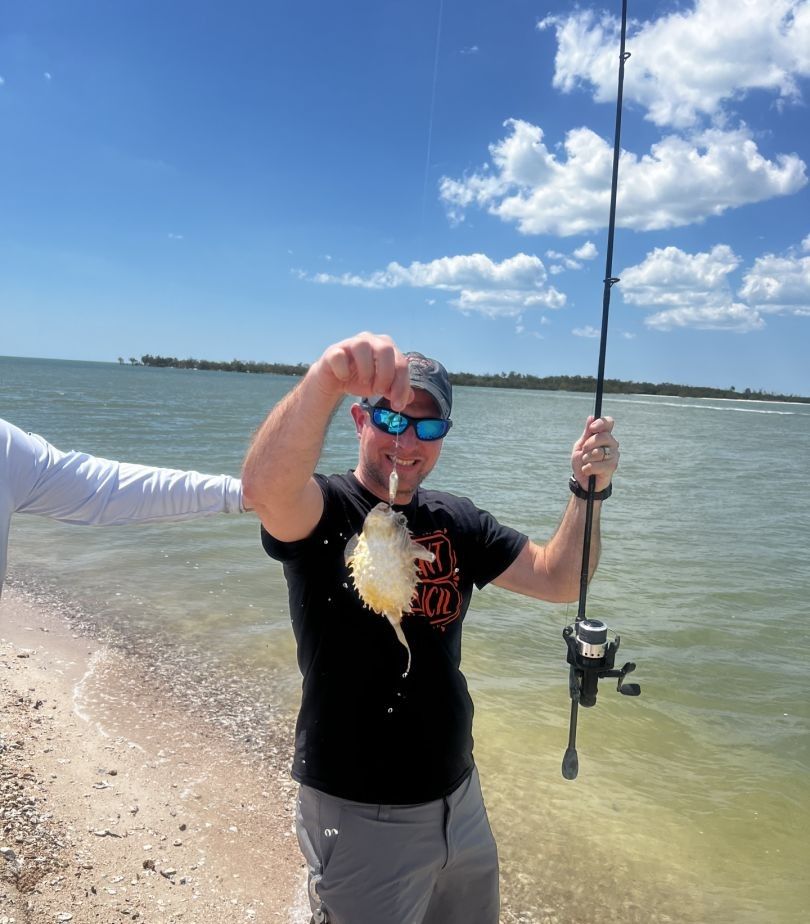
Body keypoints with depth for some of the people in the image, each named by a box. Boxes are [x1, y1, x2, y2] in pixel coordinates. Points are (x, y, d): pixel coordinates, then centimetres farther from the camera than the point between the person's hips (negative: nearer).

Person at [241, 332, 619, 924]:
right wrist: (326, 378, -54)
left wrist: (589, 491, -15)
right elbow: (265, 488, -38)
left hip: (459, 799, 6)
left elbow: (558, 579, 0)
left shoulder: (456, 523, 2)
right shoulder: (323, 512, -16)